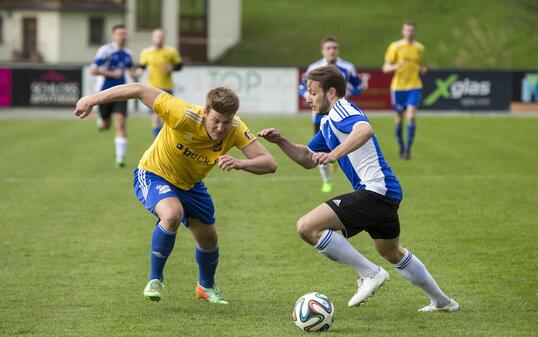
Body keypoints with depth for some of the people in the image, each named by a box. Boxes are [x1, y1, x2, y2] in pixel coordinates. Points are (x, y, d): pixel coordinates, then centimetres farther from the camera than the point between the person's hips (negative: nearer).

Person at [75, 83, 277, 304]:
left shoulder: (236, 130, -26)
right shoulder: (184, 116, -38)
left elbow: (269, 164, -30)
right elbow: (139, 90, -34)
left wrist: (239, 164, -50)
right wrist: (92, 100, -31)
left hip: (191, 185, 5)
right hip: (153, 175, -5)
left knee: (208, 238, 13)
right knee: (173, 214, -34)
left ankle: (206, 286, 46)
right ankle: (154, 279, -13)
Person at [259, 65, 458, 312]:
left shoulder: (341, 109, -11)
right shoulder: (328, 123, 20)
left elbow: (364, 130, -34)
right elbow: (307, 159, 27)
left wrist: (335, 154, -45)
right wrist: (280, 141, 13)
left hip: (374, 189, -11)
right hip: (387, 192, 11)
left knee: (307, 227, -18)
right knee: (392, 253, 31)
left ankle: (370, 273, -11)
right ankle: (441, 301, 42)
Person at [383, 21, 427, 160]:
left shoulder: (419, 48, 8)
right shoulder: (395, 46, -1)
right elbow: (385, 68, -2)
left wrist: (422, 70, 0)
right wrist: (395, 66, -23)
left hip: (414, 86, 1)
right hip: (398, 86, -1)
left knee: (411, 116, -16)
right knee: (399, 118, 6)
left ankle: (408, 148, -11)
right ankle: (401, 146, 26)